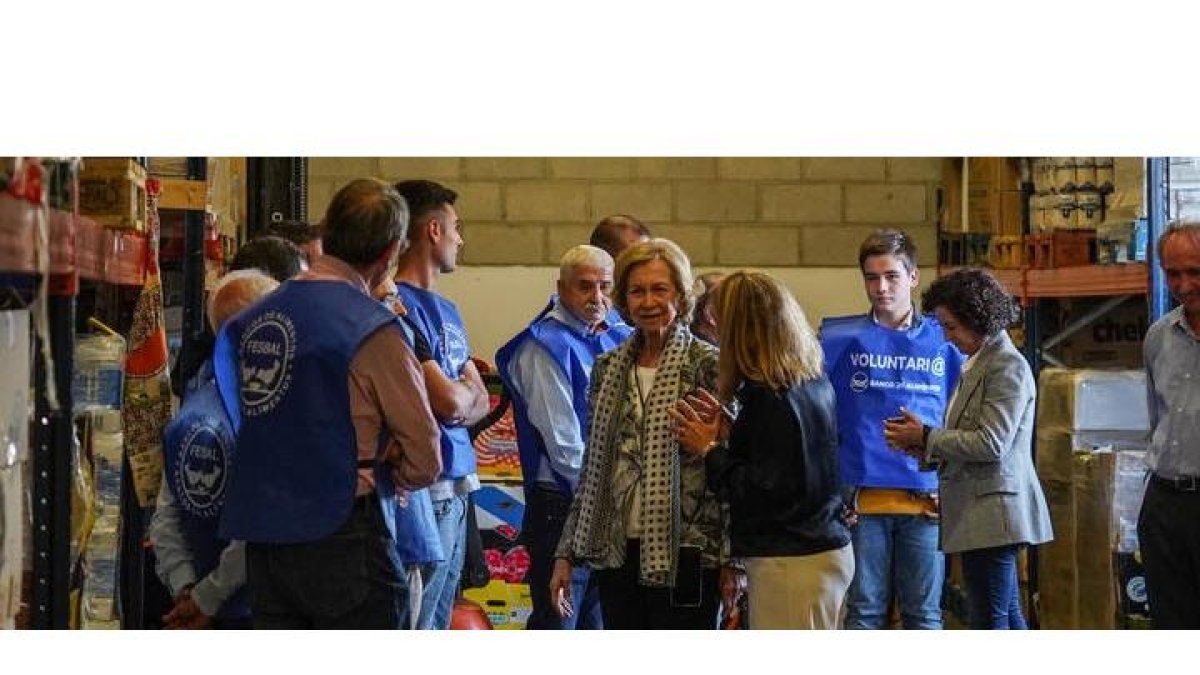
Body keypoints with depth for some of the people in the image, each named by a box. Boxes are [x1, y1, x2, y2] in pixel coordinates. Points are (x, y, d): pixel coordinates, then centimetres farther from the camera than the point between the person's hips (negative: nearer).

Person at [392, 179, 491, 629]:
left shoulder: (446, 310, 18)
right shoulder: (400, 306, -13)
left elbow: (481, 400, 15)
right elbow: (448, 400, -19)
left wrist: (458, 403, -8)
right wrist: (465, 388, 4)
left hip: (455, 489, 9)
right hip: (425, 487, -9)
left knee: (440, 623, 13)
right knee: (418, 624, -8)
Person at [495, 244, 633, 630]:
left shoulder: (617, 340, 11)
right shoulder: (544, 346, -11)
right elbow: (562, 442, -15)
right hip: (563, 501, -7)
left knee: (598, 620, 14)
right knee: (557, 625, -5)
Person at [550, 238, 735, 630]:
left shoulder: (708, 366, -5)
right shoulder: (608, 370, 11)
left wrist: (731, 561, -12)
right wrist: (567, 554, 12)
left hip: (683, 557, -5)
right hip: (618, 555, 5)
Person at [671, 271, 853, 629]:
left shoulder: (770, 400, -19)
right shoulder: (815, 381, 9)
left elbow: (765, 493, -20)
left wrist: (709, 449, -9)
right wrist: (727, 432, 6)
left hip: (791, 565, -10)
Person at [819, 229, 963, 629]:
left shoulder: (943, 341, 7)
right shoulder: (840, 338, 4)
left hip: (926, 501, 1)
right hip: (861, 500, -1)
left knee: (924, 612, 6)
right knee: (864, 610, 5)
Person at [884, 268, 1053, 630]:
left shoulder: (1008, 366, -11)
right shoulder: (978, 364, 18)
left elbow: (991, 443, -19)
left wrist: (926, 437, -11)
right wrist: (922, 448, 5)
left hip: (993, 510, -10)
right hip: (986, 515, 10)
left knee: (988, 620, -9)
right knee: (1008, 617, 14)